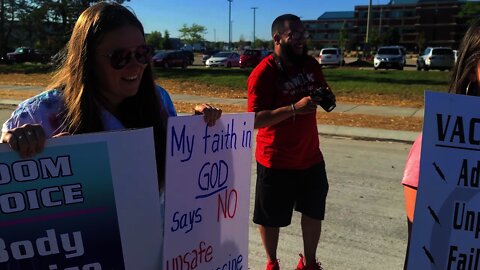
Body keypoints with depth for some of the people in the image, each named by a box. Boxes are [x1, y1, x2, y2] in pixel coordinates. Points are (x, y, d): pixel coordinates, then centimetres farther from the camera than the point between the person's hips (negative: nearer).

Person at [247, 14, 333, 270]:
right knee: (270, 218, 10)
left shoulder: (310, 64, 2)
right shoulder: (263, 73, -17)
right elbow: (256, 120, -23)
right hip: (276, 161, -6)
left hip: (311, 156, 6)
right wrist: (294, 108, -31)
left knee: (314, 211, 18)